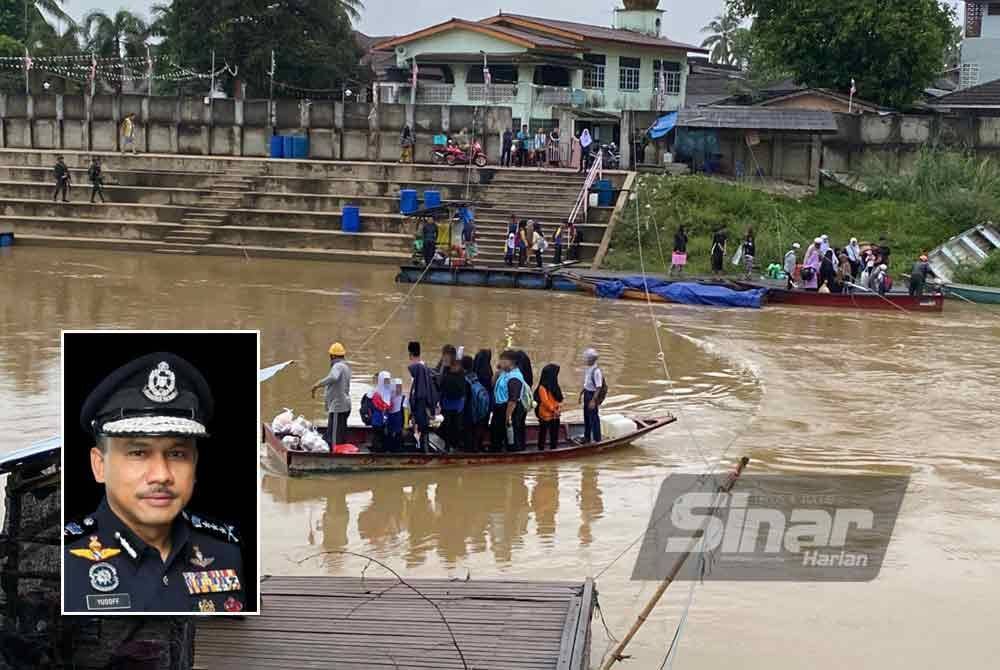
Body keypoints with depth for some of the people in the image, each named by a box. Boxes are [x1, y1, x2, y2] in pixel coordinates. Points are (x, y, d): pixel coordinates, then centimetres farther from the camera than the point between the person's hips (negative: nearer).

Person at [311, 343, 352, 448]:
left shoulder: (338, 366, -15)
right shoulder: (345, 366, 17)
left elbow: (333, 378, -36)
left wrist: (318, 384, -34)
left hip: (337, 407, -10)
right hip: (344, 406, 10)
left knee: (334, 439, -10)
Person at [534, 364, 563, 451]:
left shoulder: (554, 386, 10)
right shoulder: (542, 388, -15)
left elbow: (559, 399, 14)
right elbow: (545, 402, -20)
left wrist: (559, 408, -2)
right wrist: (553, 410, -16)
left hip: (555, 416, 8)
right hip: (546, 416, -8)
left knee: (554, 435, 12)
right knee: (543, 434, 3)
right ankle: (541, 449, 9)